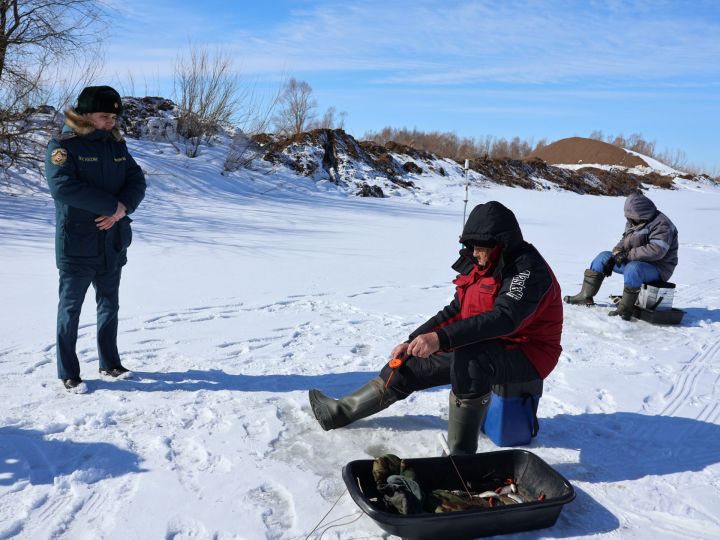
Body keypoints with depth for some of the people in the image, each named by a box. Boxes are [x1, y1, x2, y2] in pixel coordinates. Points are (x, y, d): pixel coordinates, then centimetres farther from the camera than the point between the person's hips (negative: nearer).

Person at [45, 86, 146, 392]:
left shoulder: (117, 145, 9)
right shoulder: (63, 146, -10)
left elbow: (137, 181, 4)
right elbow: (63, 186, -23)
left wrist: (122, 209, -16)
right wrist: (112, 204, -22)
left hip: (113, 245, 6)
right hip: (77, 246, -6)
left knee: (109, 306, 16)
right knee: (71, 309, 4)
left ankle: (109, 363, 31)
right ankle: (68, 374, 15)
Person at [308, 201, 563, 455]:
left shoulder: (528, 269, -21)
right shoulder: (483, 267, 7)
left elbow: (504, 317, -35)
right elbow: (454, 311, 10)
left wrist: (440, 338, -42)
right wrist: (412, 342, 0)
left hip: (526, 353, -8)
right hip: (485, 346, 8)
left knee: (470, 361, -38)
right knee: (415, 364, 1)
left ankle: (460, 456, -28)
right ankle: (342, 411, 12)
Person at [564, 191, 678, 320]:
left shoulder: (662, 224, -20)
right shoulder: (633, 221, 7)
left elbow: (656, 250, -32)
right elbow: (625, 240, 15)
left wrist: (628, 254, -28)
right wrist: (616, 254, -5)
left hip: (658, 268, -9)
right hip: (634, 261, 9)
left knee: (633, 268, -40)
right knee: (604, 256, 6)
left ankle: (625, 310, -33)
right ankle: (586, 297, 7)